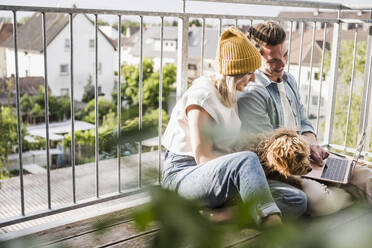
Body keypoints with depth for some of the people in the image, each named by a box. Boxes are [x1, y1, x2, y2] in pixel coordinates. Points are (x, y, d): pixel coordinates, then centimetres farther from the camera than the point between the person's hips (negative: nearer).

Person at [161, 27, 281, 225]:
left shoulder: (229, 95, 15)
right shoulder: (202, 95, -12)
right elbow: (202, 157, -18)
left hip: (216, 173, 8)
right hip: (182, 175, -8)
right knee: (247, 160, -40)